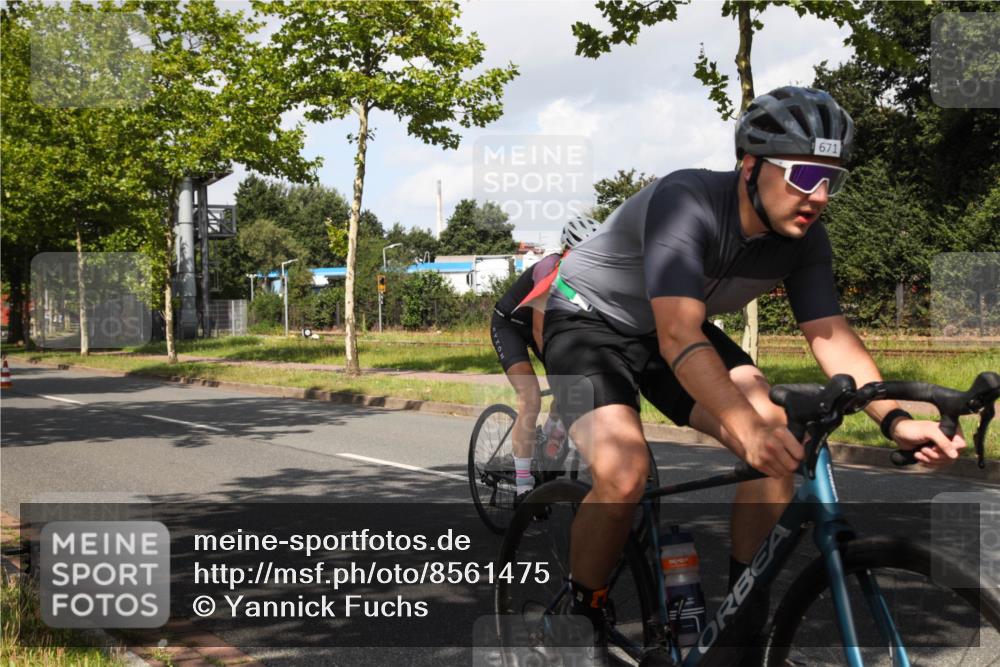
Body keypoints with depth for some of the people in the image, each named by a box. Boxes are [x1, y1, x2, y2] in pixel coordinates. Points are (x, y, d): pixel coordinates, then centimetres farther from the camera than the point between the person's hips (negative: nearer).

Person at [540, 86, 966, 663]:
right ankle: (579, 618, -4)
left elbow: (831, 333, -15)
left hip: (677, 328, 6)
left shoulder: (804, 237, -13)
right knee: (624, 473, -30)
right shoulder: (685, 203, -35)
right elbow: (679, 338, -44)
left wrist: (895, 420, -31)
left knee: (779, 444, -17)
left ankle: (748, 621, -1)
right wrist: (749, 429, -57)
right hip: (591, 320, -6)